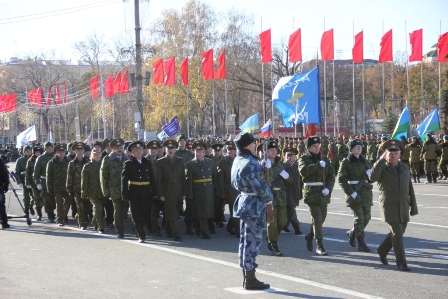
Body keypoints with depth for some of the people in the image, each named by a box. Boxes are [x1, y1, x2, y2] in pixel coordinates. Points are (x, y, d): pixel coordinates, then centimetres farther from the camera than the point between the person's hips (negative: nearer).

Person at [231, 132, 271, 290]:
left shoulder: (238, 160, 9)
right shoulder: (250, 163, -21)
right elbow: (260, 186, -22)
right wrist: (269, 198, -3)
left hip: (244, 203, 10)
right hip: (254, 206, -10)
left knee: (245, 240, 14)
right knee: (252, 241, -4)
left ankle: (246, 277, 22)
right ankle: (250, 280, 0)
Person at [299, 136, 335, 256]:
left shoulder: (325, 159, 12)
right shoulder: (304, 159, -1)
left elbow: (331, 175, 7)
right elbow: (303, 171, -22)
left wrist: (328, 188, -9)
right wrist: (318, 165, -26)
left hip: (323, 193, 5)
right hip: (311, 193, -5)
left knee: (322, 217, 16)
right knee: (317, 218, -10)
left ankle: (310, 236, 40)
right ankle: (319, 246, -5)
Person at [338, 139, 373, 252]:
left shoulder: (364, 161, 14)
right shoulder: (346, 162, -4)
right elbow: (341, 179, -9)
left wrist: (370, 173, -2)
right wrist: (351, 192, -16)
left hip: (366, 192, 6)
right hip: (355, 193, -6)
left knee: (367, 217, 5)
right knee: (359, 218, -8)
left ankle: (352, 233, 30)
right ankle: (361, 244, -1)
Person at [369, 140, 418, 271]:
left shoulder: (404, 168, 12)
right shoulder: (382, 168, -4)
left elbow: (410, 188, 15)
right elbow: (372, 177, -27)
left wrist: (414, 206, 12)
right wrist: (381, 160, -23)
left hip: (403, 206, 6)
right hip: (389, 205, -6)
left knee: (398, 232, 14)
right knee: (397, 233, -12)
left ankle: (382, 251, 36)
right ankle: (401, 262, -6)